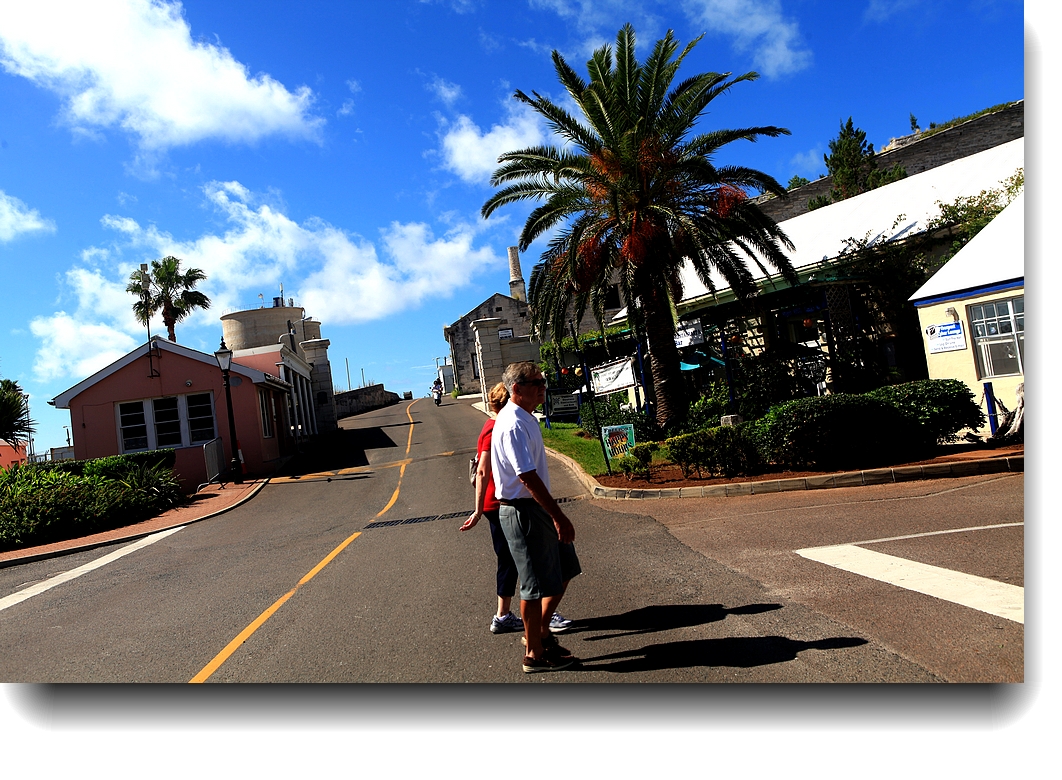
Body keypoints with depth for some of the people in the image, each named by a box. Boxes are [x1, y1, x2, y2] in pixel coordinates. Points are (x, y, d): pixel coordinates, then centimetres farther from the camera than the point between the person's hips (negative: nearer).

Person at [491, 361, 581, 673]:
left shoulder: (525, 419, 12)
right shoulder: (514, 425, -21)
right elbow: (528, 478, -26)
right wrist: (559, 517, -24)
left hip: (536, 508, 10)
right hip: (522, 512, -10)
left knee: (564, 570, 17)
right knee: (537, 585, 2)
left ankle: (540, 632, 31)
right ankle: (535, 653, 18)